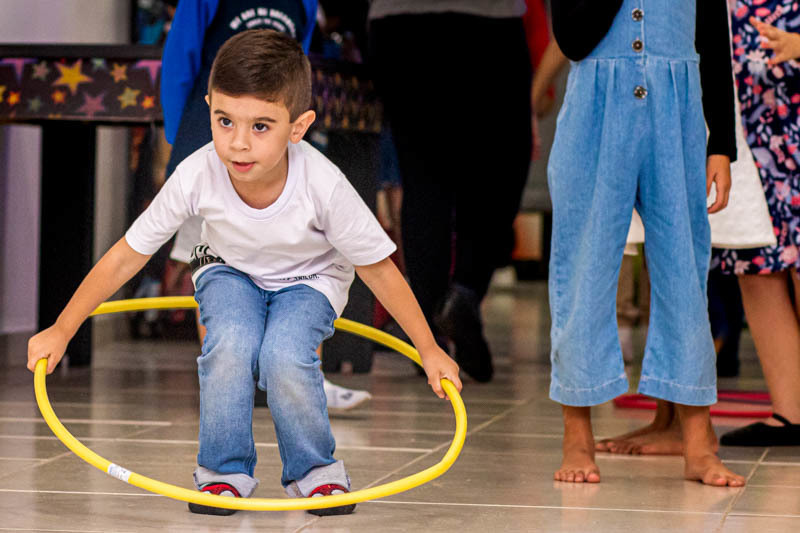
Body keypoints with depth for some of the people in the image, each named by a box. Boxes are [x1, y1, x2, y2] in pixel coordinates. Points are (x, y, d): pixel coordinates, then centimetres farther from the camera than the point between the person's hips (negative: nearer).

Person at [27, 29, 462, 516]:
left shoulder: (323, 185, -35)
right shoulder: (197, 176, -31)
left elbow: (377, 267, -19)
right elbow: (128, 255, -18)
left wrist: (430, 350, -13)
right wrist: (61, 331, -15)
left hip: (309, 279, -1)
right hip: (230, 273, 1)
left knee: (284, 358, -28)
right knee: (229, 349, -28)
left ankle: (316, 471, 0)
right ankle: (224, 471, -3)